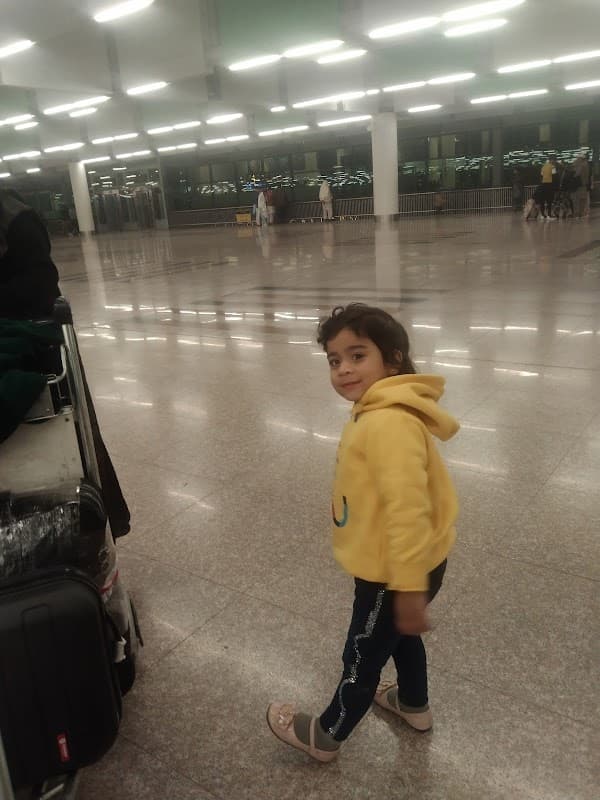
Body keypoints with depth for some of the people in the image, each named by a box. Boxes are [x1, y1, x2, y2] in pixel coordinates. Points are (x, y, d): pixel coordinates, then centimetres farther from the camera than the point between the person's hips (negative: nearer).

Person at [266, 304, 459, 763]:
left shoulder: (390, 422, -31)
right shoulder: (380, 411, 2)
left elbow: (408, 509, -33)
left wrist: (409, 587, -28)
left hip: (395, 571, -9)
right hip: (393, 564, 9)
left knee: (362, 658, 14)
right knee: (399, 634, 32)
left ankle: (325, 737, 37)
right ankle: (414, 705, 57)